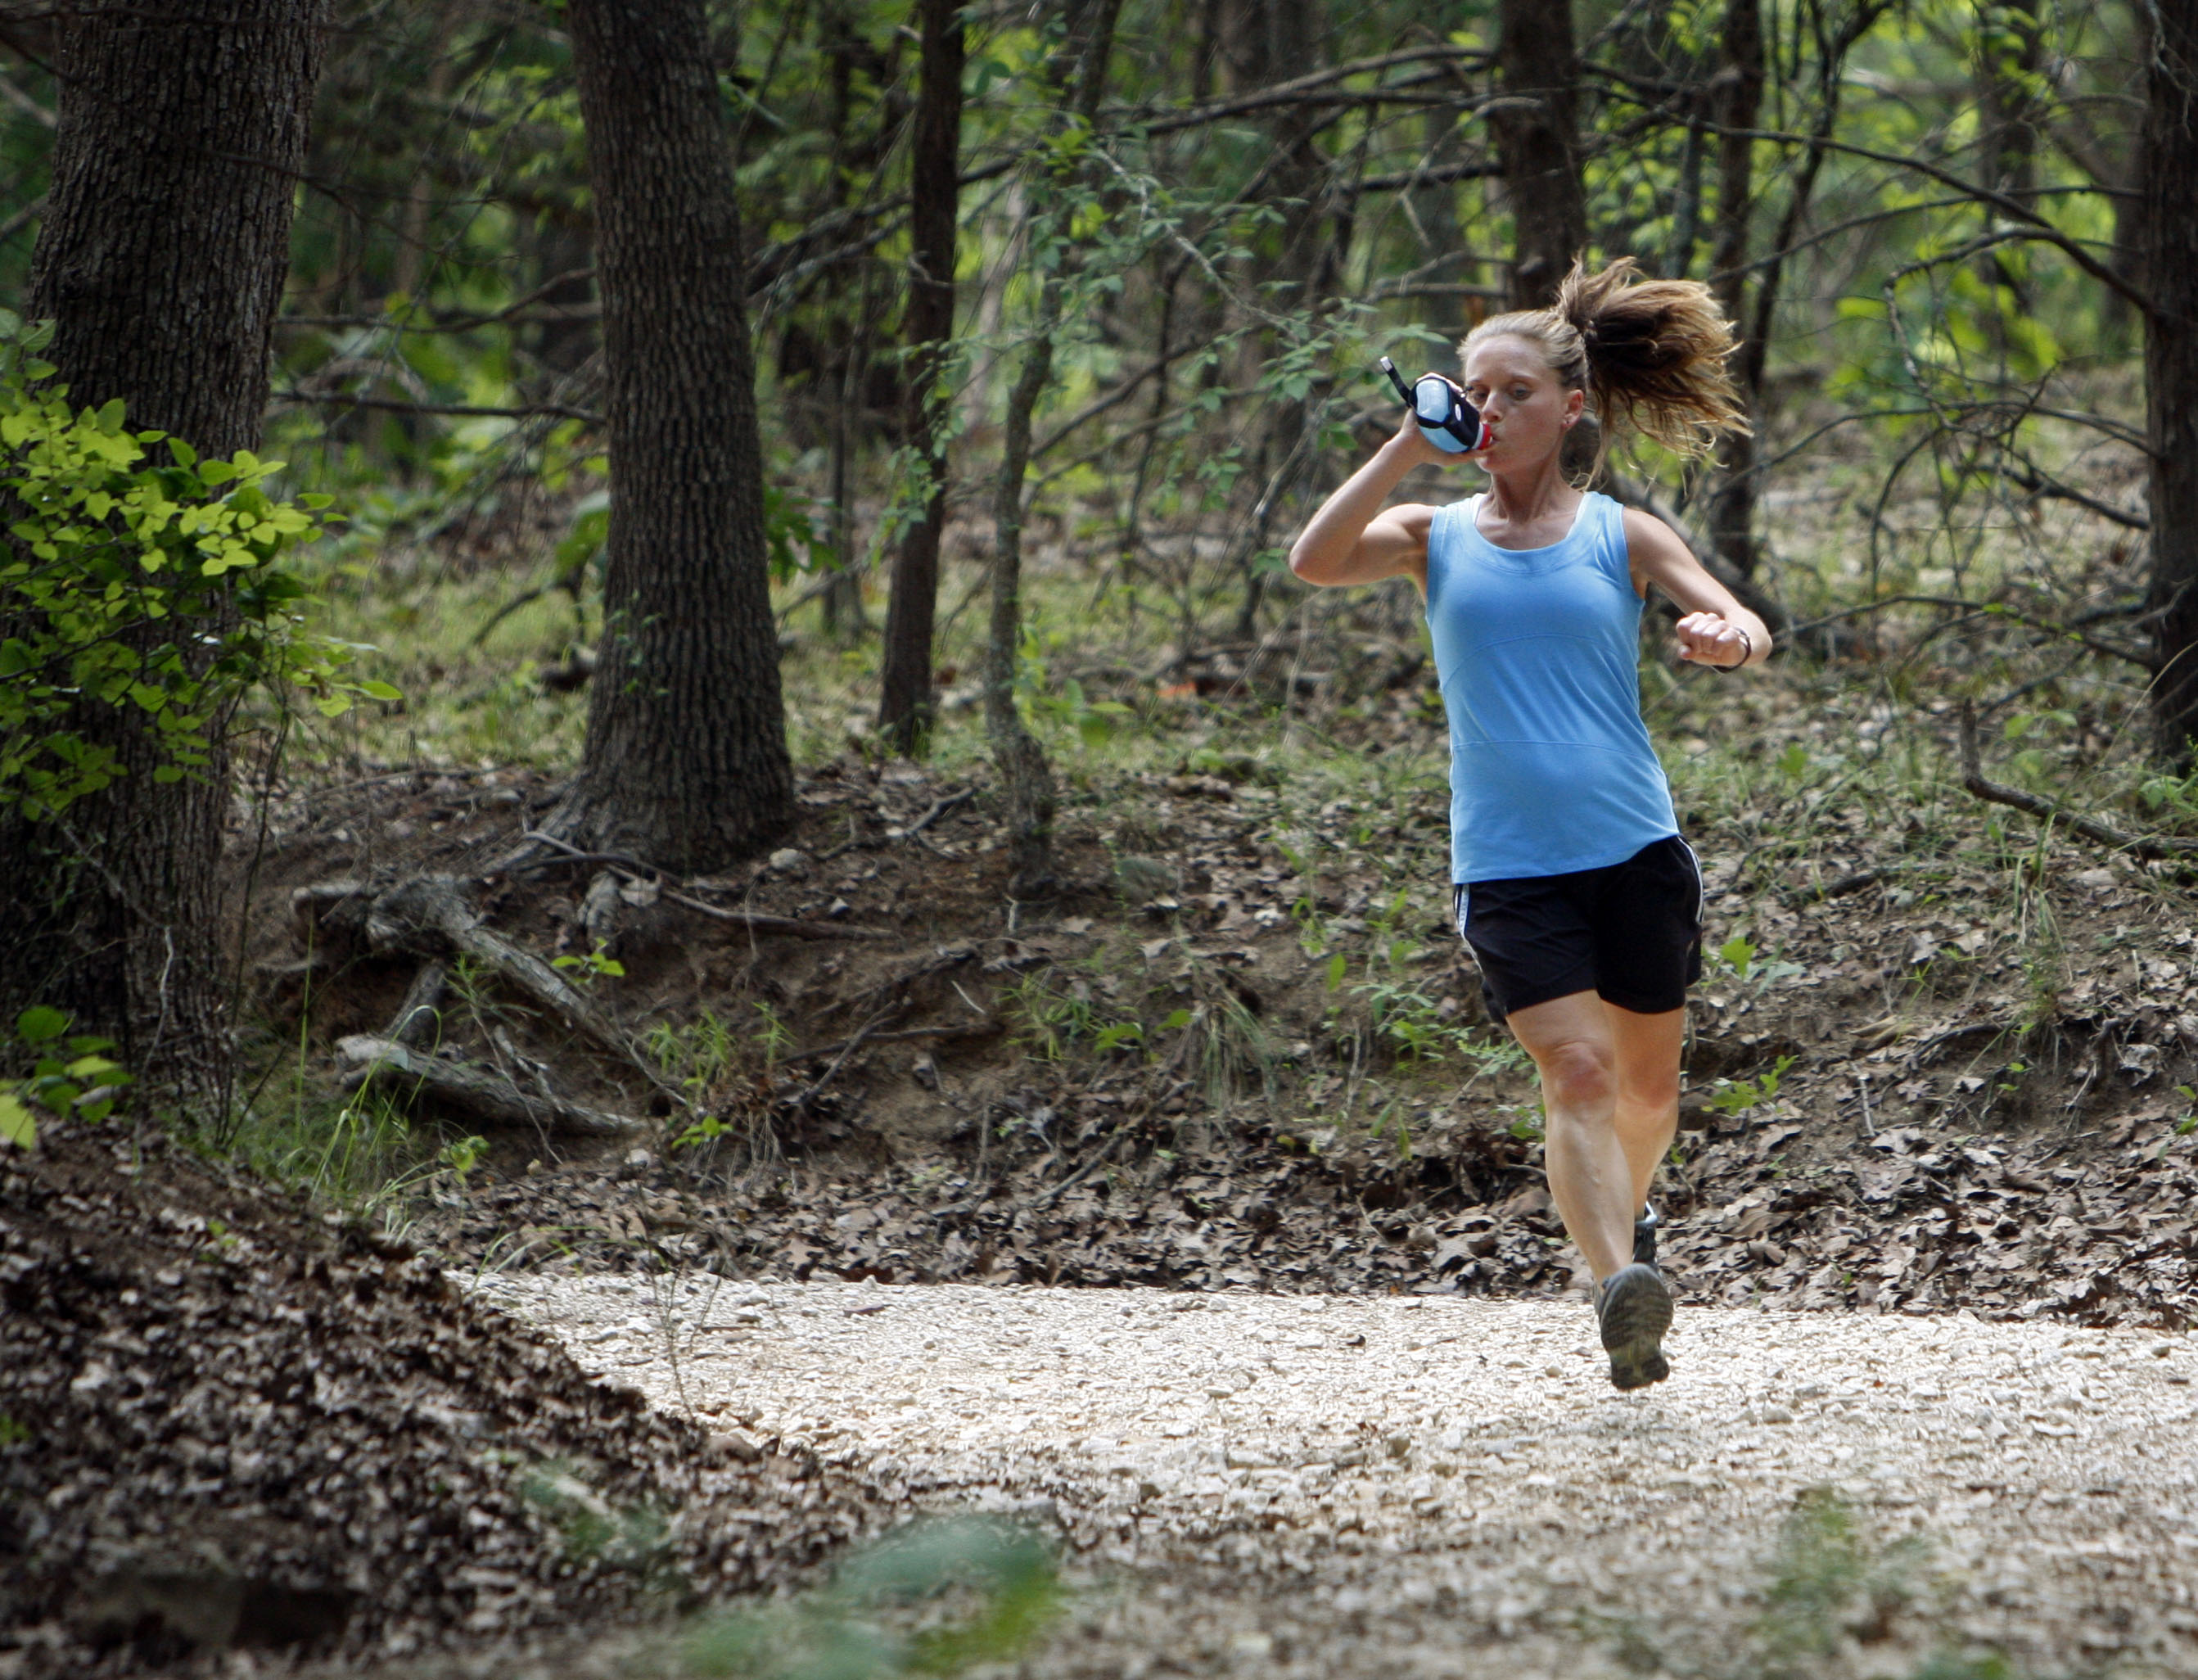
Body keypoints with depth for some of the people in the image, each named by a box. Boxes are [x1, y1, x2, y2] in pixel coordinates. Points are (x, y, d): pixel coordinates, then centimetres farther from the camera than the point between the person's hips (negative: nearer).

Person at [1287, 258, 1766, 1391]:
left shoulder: (1621, 536, 5)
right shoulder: (1436, 536, 6)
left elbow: (1745, 632, -3)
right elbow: (1315, 562, -11)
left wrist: (1726, 638, -28)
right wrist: (1409, 447, -12)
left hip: (1636, 850, 1)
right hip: (1507, 863, -1)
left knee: (1648, 1082, 13)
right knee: (1574, 1067, -19)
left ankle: (1624, 1215, 42)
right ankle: (1621, 1286, -28)